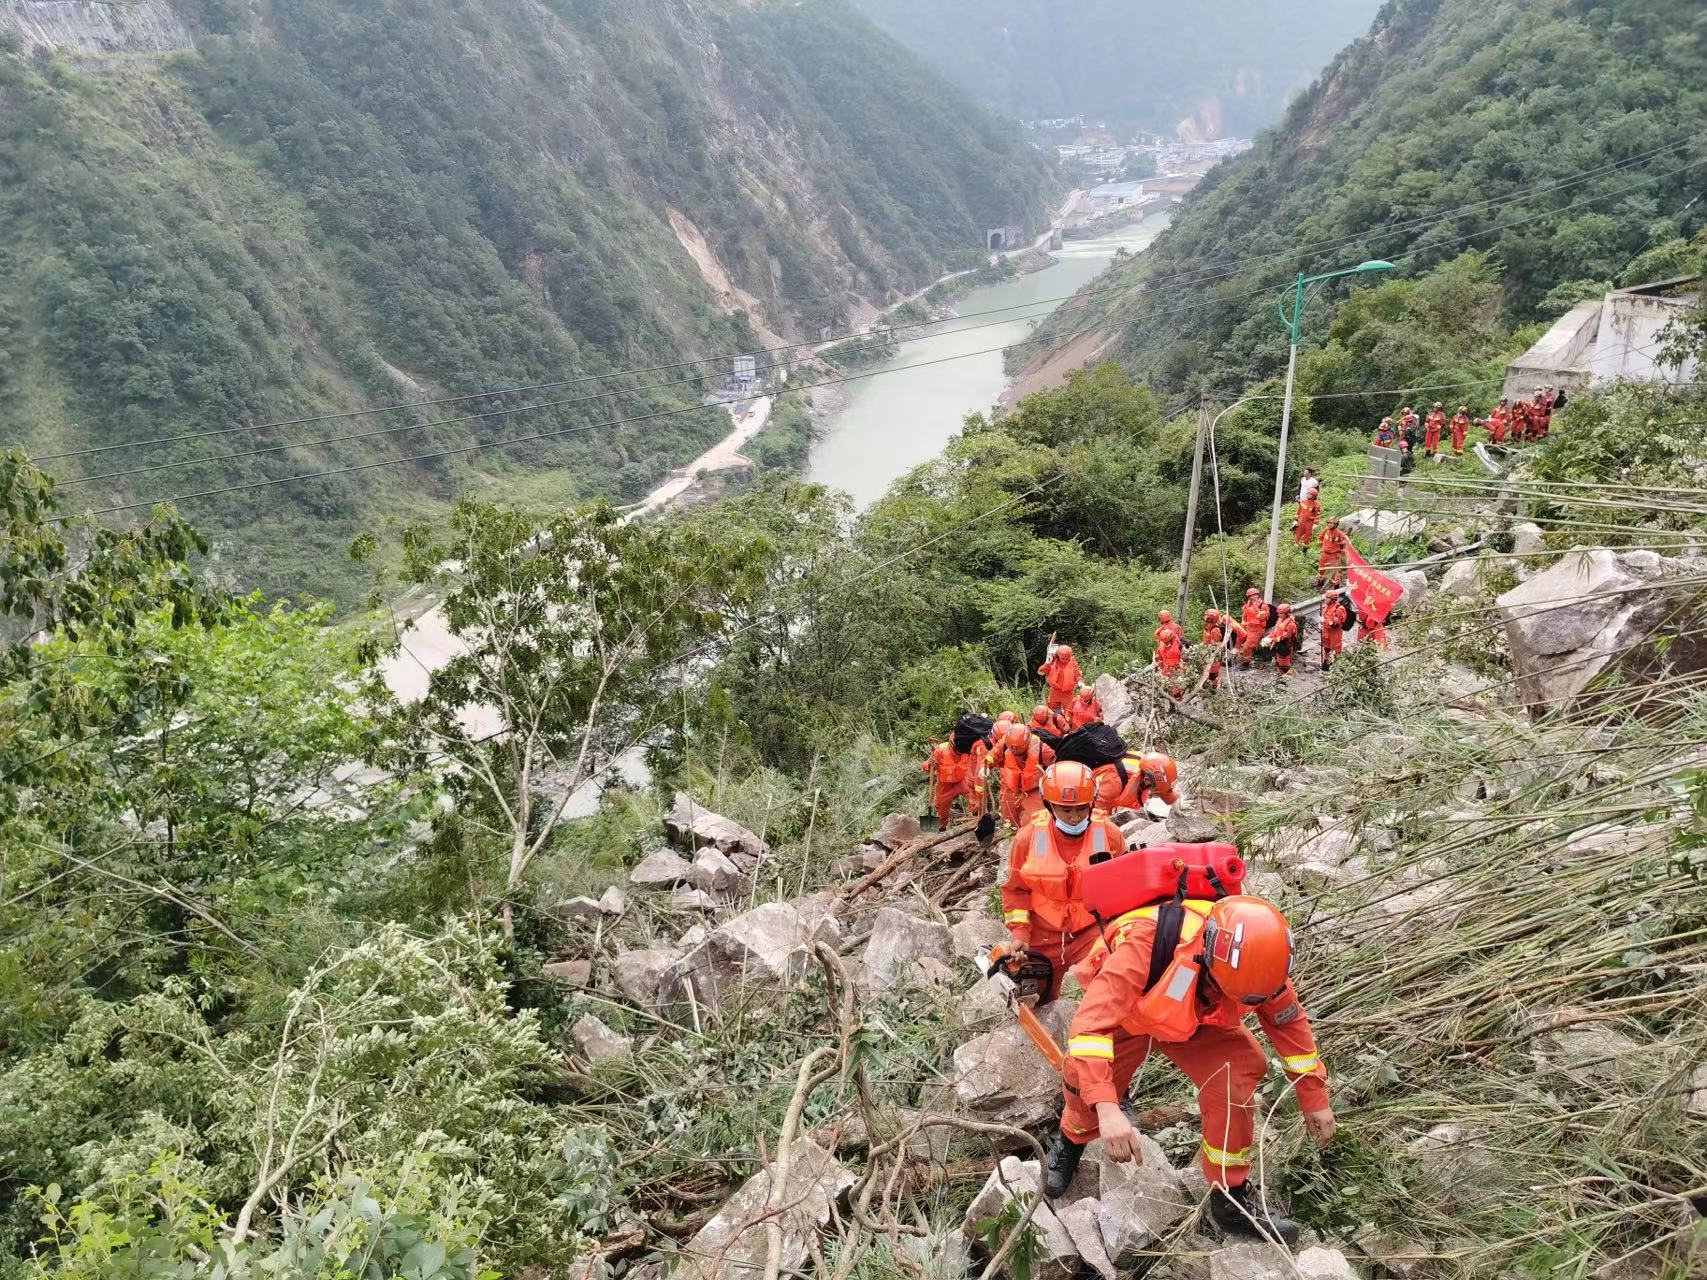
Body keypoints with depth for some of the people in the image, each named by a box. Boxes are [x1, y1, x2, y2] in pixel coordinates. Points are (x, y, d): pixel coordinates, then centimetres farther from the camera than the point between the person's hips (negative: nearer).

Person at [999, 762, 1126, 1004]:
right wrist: (1019, 932, -7)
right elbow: (1016, 889, 1)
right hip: (1042, 936, 1)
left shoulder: (1109, 835, -9)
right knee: (1036, 1001, 14)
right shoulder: (1029, 837, -11)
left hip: (1093, 932, 0)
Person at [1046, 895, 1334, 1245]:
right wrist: (1106, 1108, -60)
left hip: (1197, 1022, 3)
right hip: (1125, 1016, -3)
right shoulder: (1148, 940, -45)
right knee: (1084, 1079, -22)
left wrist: (1314, 1099, -3)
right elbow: (1092, 1019, -51)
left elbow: (1289, 1020, -9)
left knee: (1240, 1070, -20)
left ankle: (1231, 1197, -1)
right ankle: (1071, 1140, 15)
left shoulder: (1255, 954, -28)